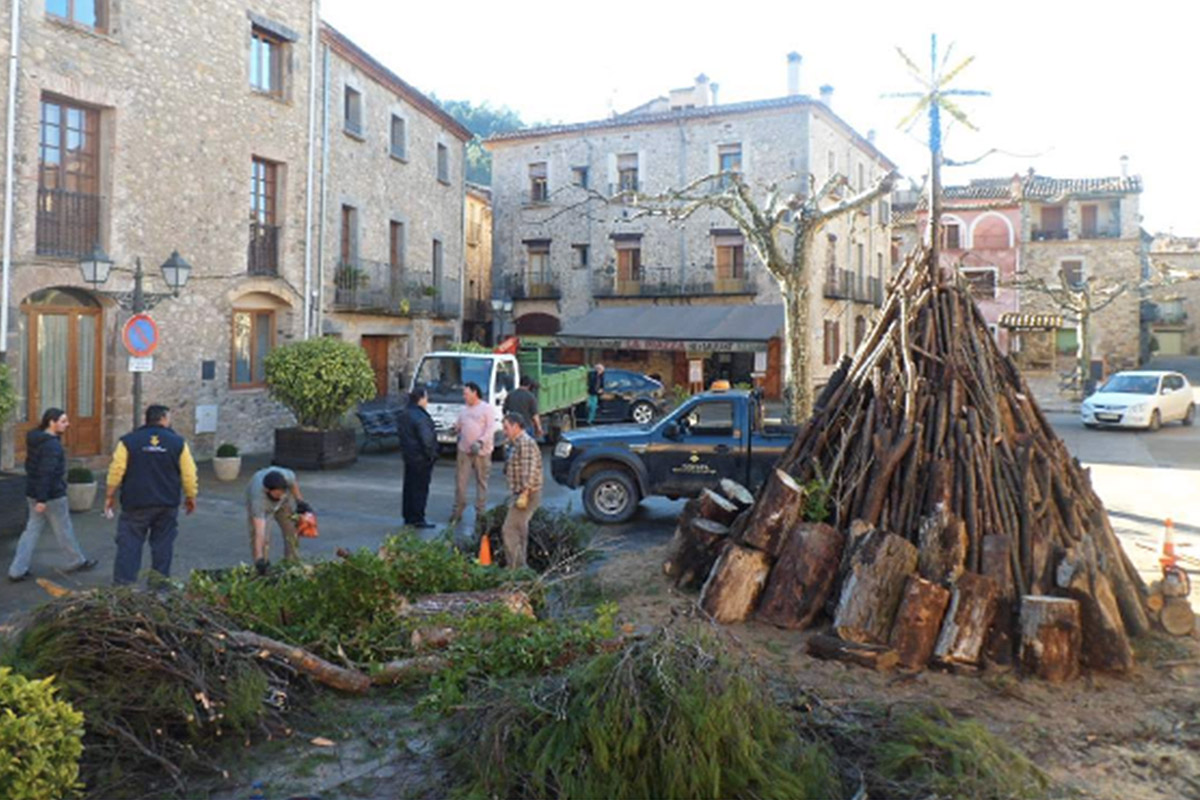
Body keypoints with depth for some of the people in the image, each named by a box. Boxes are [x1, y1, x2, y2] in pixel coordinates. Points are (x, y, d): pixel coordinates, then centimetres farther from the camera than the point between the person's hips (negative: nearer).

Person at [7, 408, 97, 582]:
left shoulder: (35, 440, 9)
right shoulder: (51, 445, -22)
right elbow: (46, 473, -26)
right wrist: (42, 499, -26)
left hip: (33, 494, 9)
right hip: (52, 496, -9)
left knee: (32, 530, 11)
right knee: (64, 530, 8)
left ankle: (17, 570, 9)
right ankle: (79, 561, 24)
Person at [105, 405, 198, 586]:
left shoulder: (128, 441, -2)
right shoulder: (178, 442, 0)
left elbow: (116, 470, -4)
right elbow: (189, 474, 1)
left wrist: (109, 496, 7)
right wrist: (190, 497, 13)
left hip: (135, 504, -1)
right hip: (167, 504, 1)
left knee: (129, 544, 4)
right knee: (163, 545, 10)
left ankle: (122, 584, 1)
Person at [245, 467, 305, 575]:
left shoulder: (287, 476, -42)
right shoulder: (258, 500, -48)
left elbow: (293, 484, -12)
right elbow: (259, 531, -50)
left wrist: (300, 502, -9)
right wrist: (259, 558, -55)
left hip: (284, 501, 3)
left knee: (292, 531, 2)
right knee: (259, 536, -18)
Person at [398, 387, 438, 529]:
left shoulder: (406, 414, 9)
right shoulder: (420, 417, -22)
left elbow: (402, 435, 17)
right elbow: (426, 439, -25)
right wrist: (431, 455, -14)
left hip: (409, 457, 10)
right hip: (421, 458, -10)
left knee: (409, 486, 15)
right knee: (420, 488, -3)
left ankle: (408, 517, 23)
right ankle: (418, 519, 1)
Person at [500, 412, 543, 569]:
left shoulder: (526, 443, -16)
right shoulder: (516, 444, 17)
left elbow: (530, 471, -24)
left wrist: (524, 494, -27)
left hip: (526, 495, -11)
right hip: (518, 494, 11)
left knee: (509, 531, -12)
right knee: (519, 531, 17)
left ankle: (514, 568, -9)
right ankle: (520, 567, 26)